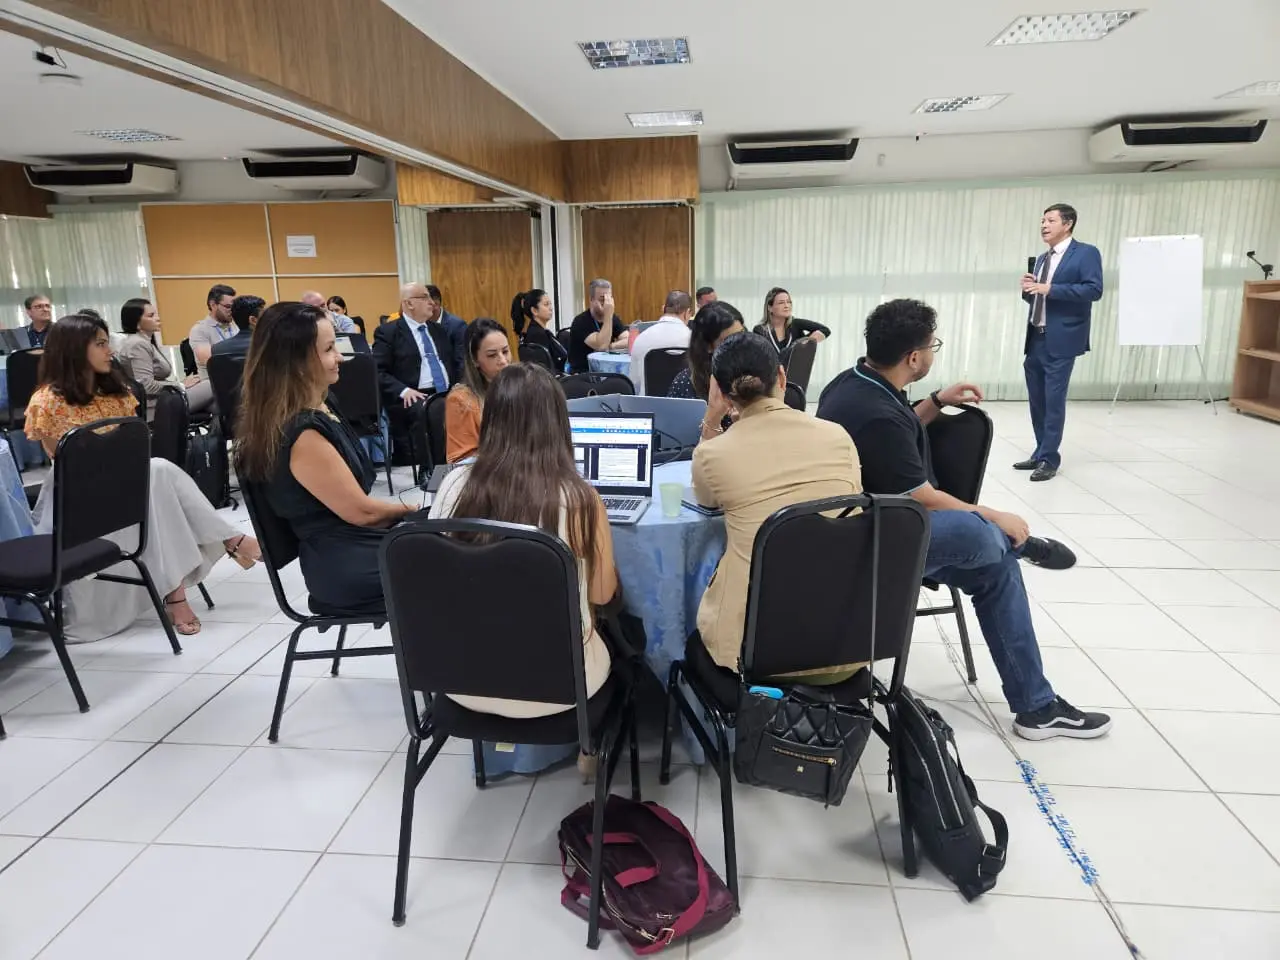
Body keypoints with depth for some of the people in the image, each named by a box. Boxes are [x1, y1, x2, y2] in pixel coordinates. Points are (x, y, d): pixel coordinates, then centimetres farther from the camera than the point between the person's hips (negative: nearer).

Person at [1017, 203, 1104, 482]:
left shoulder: (1086, 253, -3)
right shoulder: (1041, 259, 18)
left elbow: (1094, 289, -15)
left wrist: (1049, 289, -20)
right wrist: (1029, 289, 0)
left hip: (1060, 340, -7)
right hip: (1035, 339, 7)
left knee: (1054, 400, -5)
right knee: (1036, 400, 11)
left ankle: (1050, 459, 2)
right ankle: (1041, 454, 21)